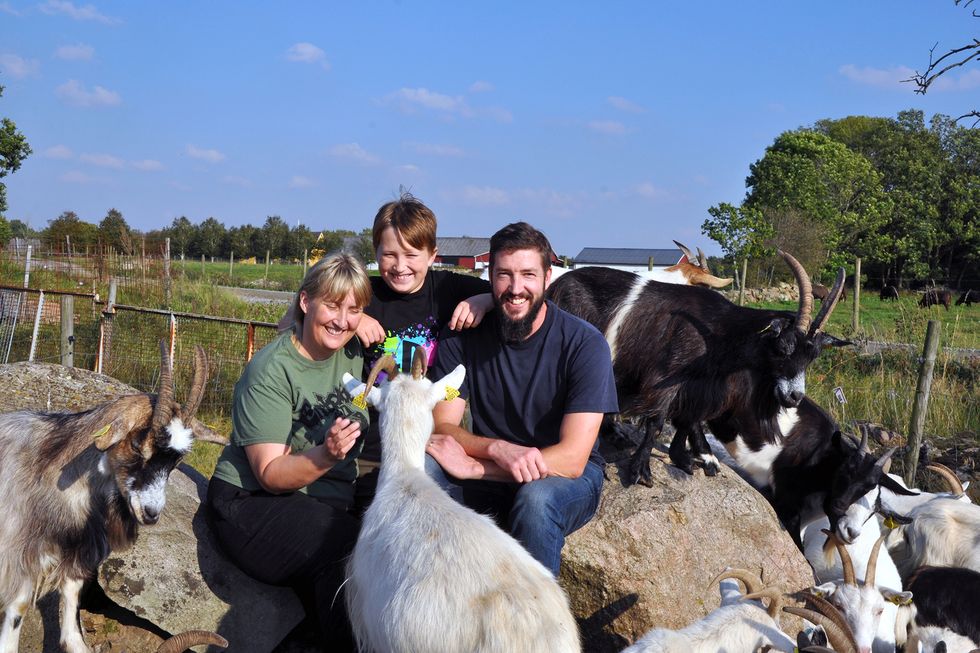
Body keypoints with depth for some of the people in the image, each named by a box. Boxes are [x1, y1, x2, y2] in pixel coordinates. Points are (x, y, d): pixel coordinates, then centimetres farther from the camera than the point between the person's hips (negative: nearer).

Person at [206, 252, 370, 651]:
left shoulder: (354, 354, 2)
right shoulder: (272, 371, -13)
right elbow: (271, 474, -16)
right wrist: (325, 456, -33)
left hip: (328, 500, 5)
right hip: (253, 502, -5)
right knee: (348, 549, -32)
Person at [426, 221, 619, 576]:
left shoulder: (585, 343, -16)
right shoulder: (462, 336, -6)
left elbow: (572, 458, -21)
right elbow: (441, 426, -11)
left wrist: (474, 467, -26)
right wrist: (498, 448, -32)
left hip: (567, 477, -2)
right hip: (493, 473, 3)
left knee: (536, 498, -37)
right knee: (421, 468, -26)